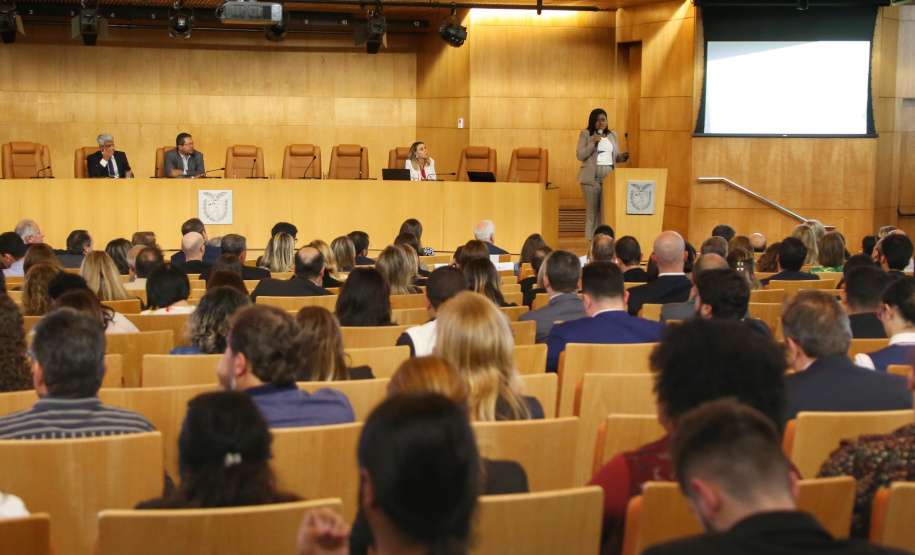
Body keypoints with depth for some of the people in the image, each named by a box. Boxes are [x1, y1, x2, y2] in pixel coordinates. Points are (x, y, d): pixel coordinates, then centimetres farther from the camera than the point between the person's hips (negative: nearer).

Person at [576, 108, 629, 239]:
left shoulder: (613, 135, 16)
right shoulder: (585, 134, 4)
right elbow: (580, 156, -3)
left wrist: (623, 157, -1)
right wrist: (593, 143, -14)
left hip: (609, 177, 3)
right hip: (592, 177, -3)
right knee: (592, 211, -2)